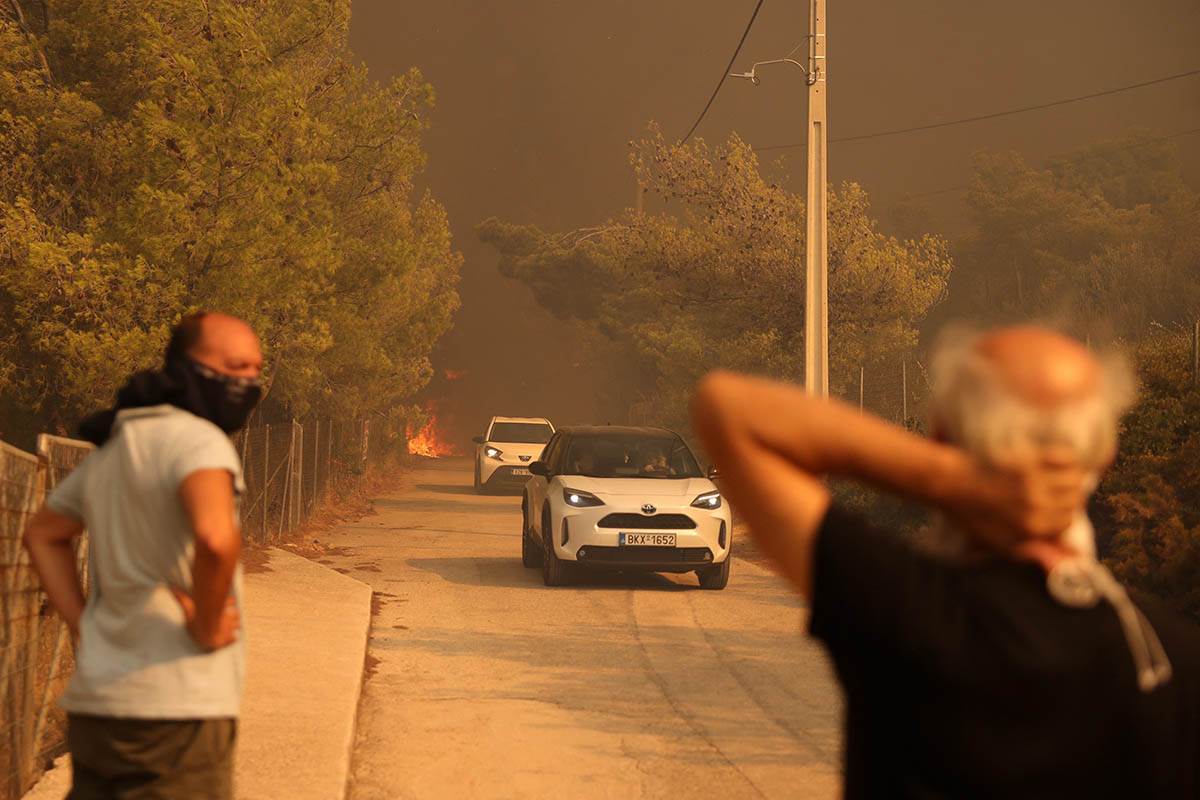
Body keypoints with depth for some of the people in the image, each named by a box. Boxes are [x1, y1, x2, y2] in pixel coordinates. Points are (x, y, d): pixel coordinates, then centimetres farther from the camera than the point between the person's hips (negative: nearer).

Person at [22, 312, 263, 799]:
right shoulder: (196, 439, -13)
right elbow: (215, 537, -32)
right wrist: (205, 626, -15)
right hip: (173, 712, -9)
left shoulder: (112, 447, 16)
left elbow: (42, 535, 29)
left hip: (94, 704, 9)